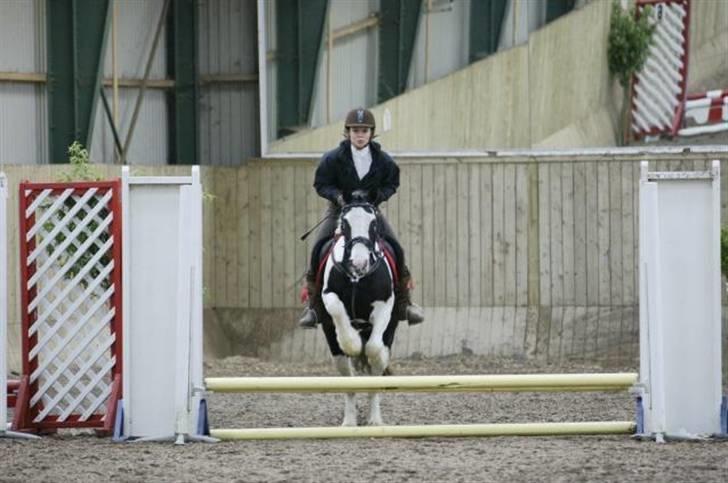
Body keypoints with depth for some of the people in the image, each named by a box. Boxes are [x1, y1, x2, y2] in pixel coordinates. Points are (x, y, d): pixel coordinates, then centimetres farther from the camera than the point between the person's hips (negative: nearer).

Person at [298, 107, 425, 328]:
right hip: (339, 210, -1)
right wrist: (338, 196, -24)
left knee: (396, 248, -16)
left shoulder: (383, 160, -7)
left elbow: (391, 184, 5)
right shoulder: (333, 159, -11)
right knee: (318, 248, -21)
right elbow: (321, 184, -4)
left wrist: (378, 196, -16)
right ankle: (313, 305, -9)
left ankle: (403, 303, 0)